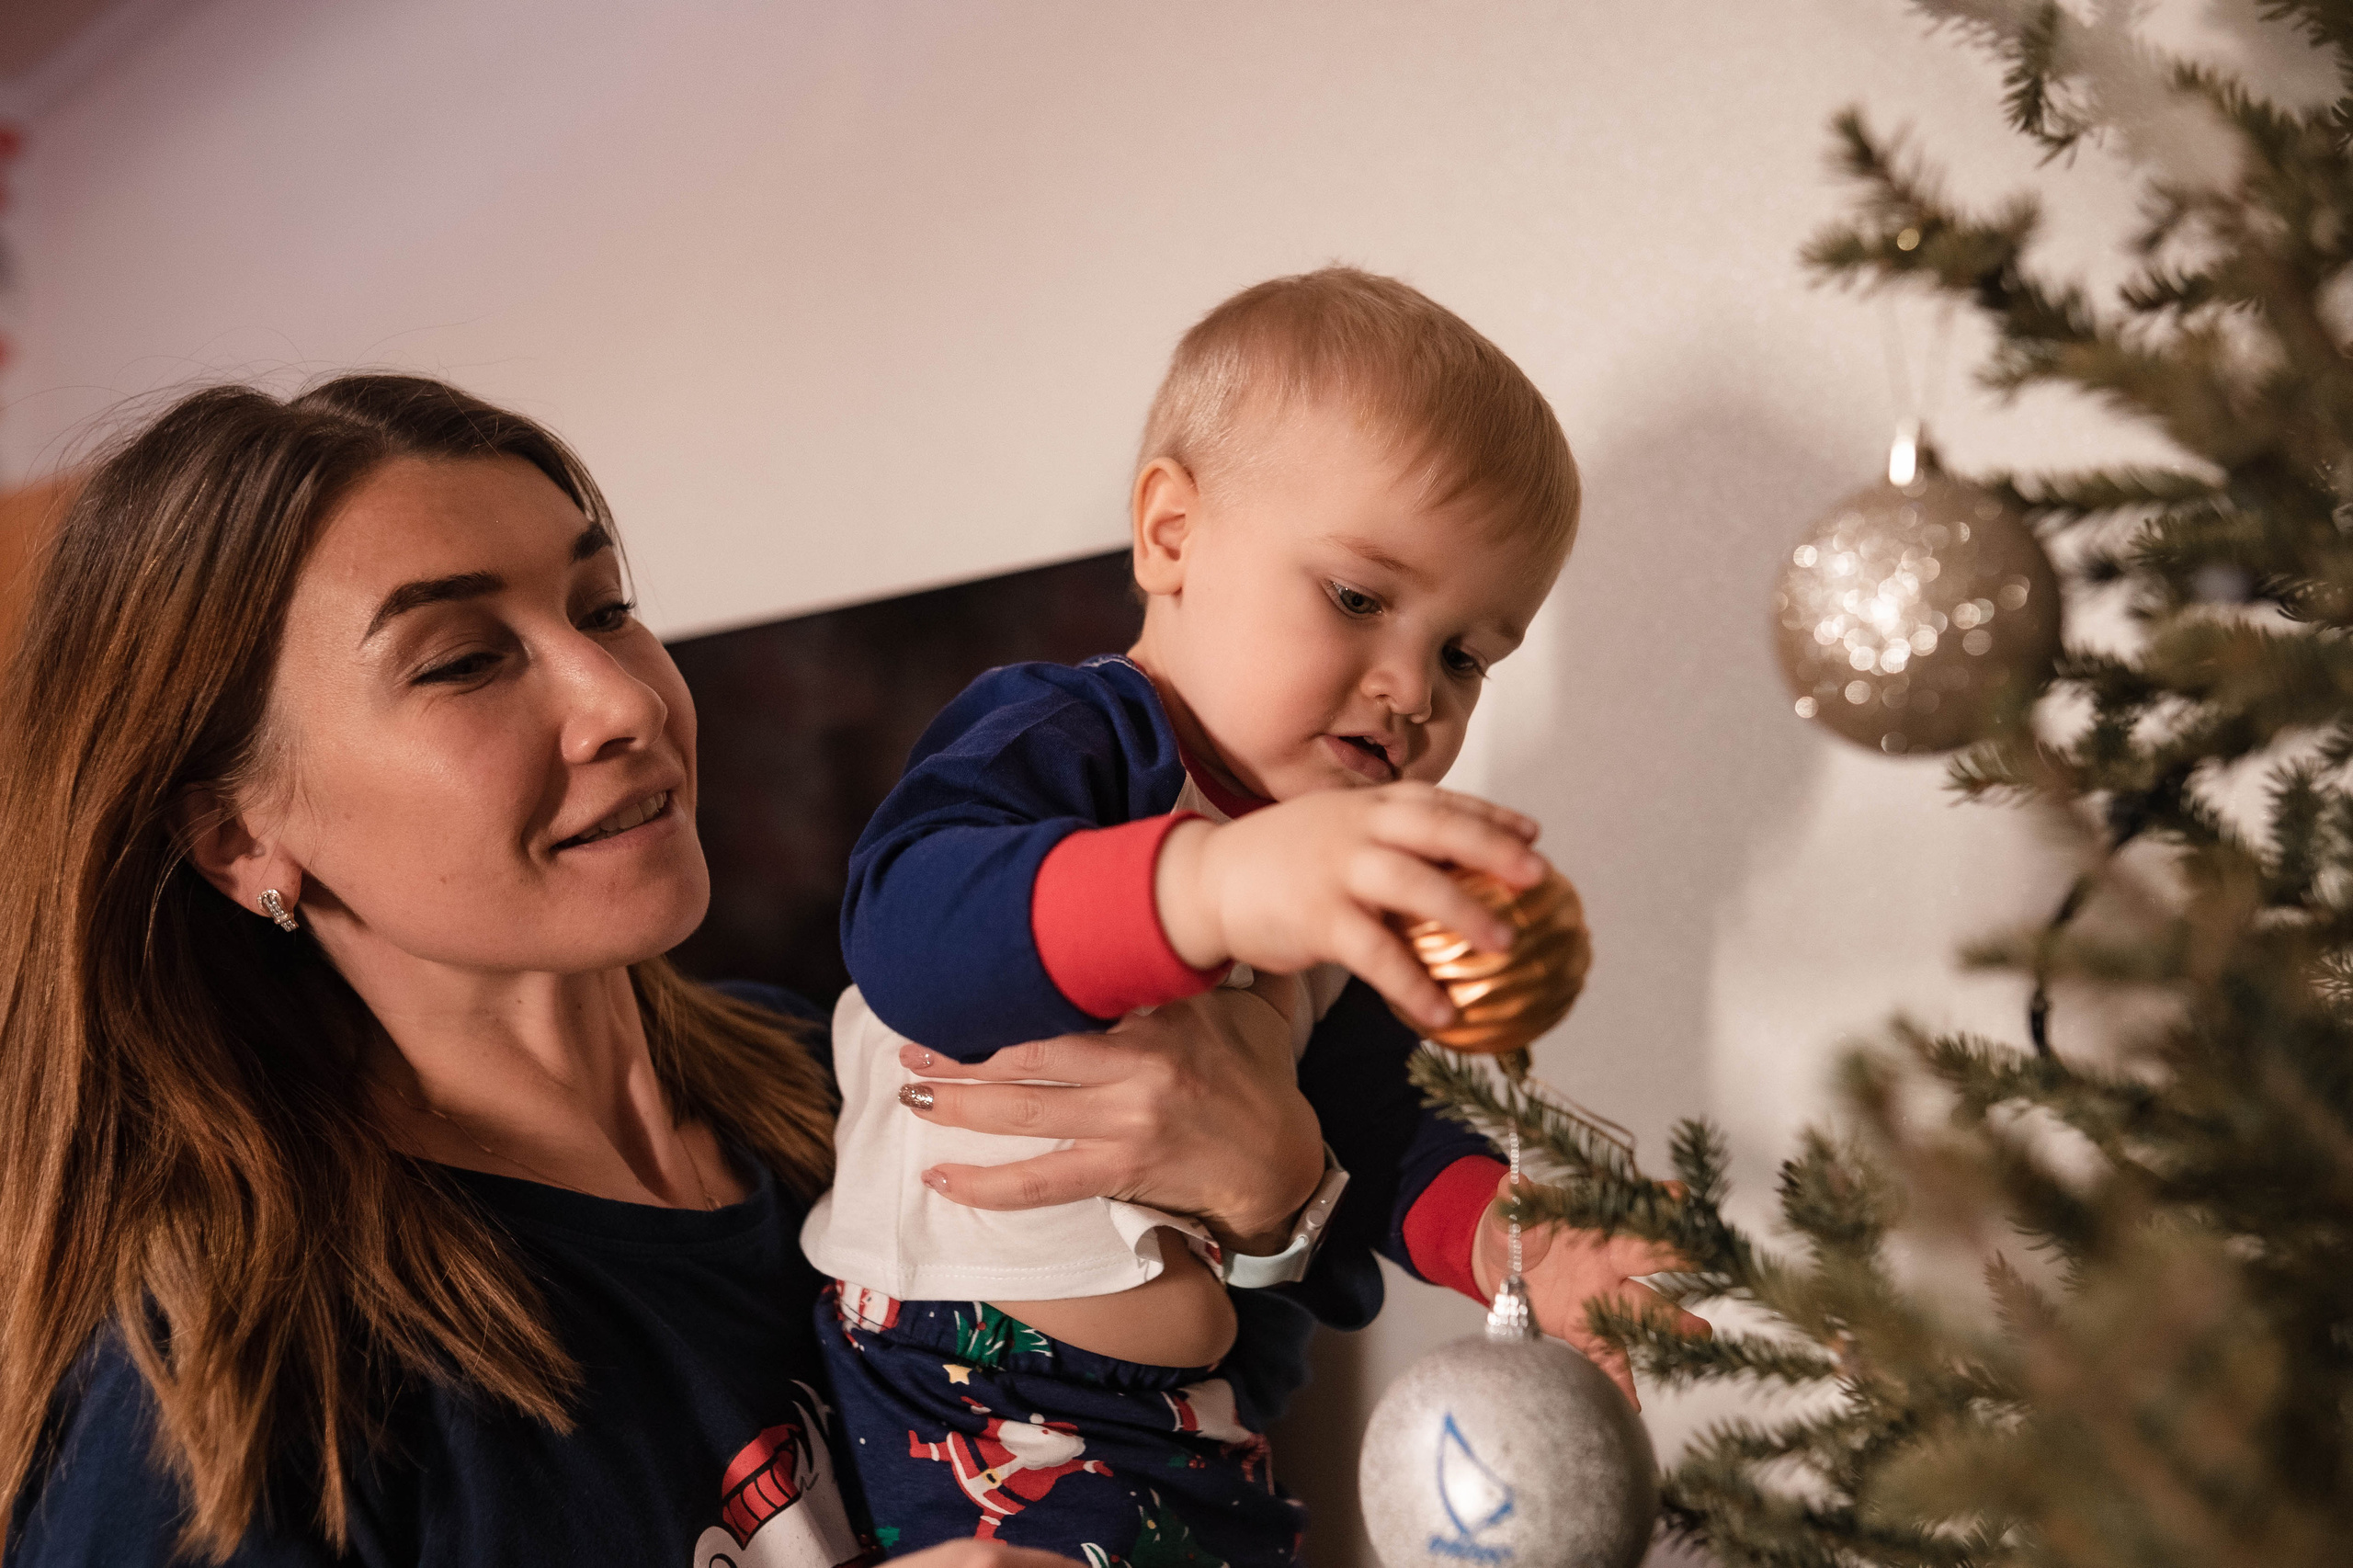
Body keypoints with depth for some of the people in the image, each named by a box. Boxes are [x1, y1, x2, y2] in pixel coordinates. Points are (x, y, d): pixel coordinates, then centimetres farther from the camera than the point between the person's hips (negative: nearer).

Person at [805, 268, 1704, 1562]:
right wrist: (1206, 886, -53)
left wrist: (1502, 1237, -7)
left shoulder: (1344, 882, 11)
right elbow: (909, 930, -36)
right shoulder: (1062, 741, -15)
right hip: (966, 1401, -7)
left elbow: (1364, 1127, 14)